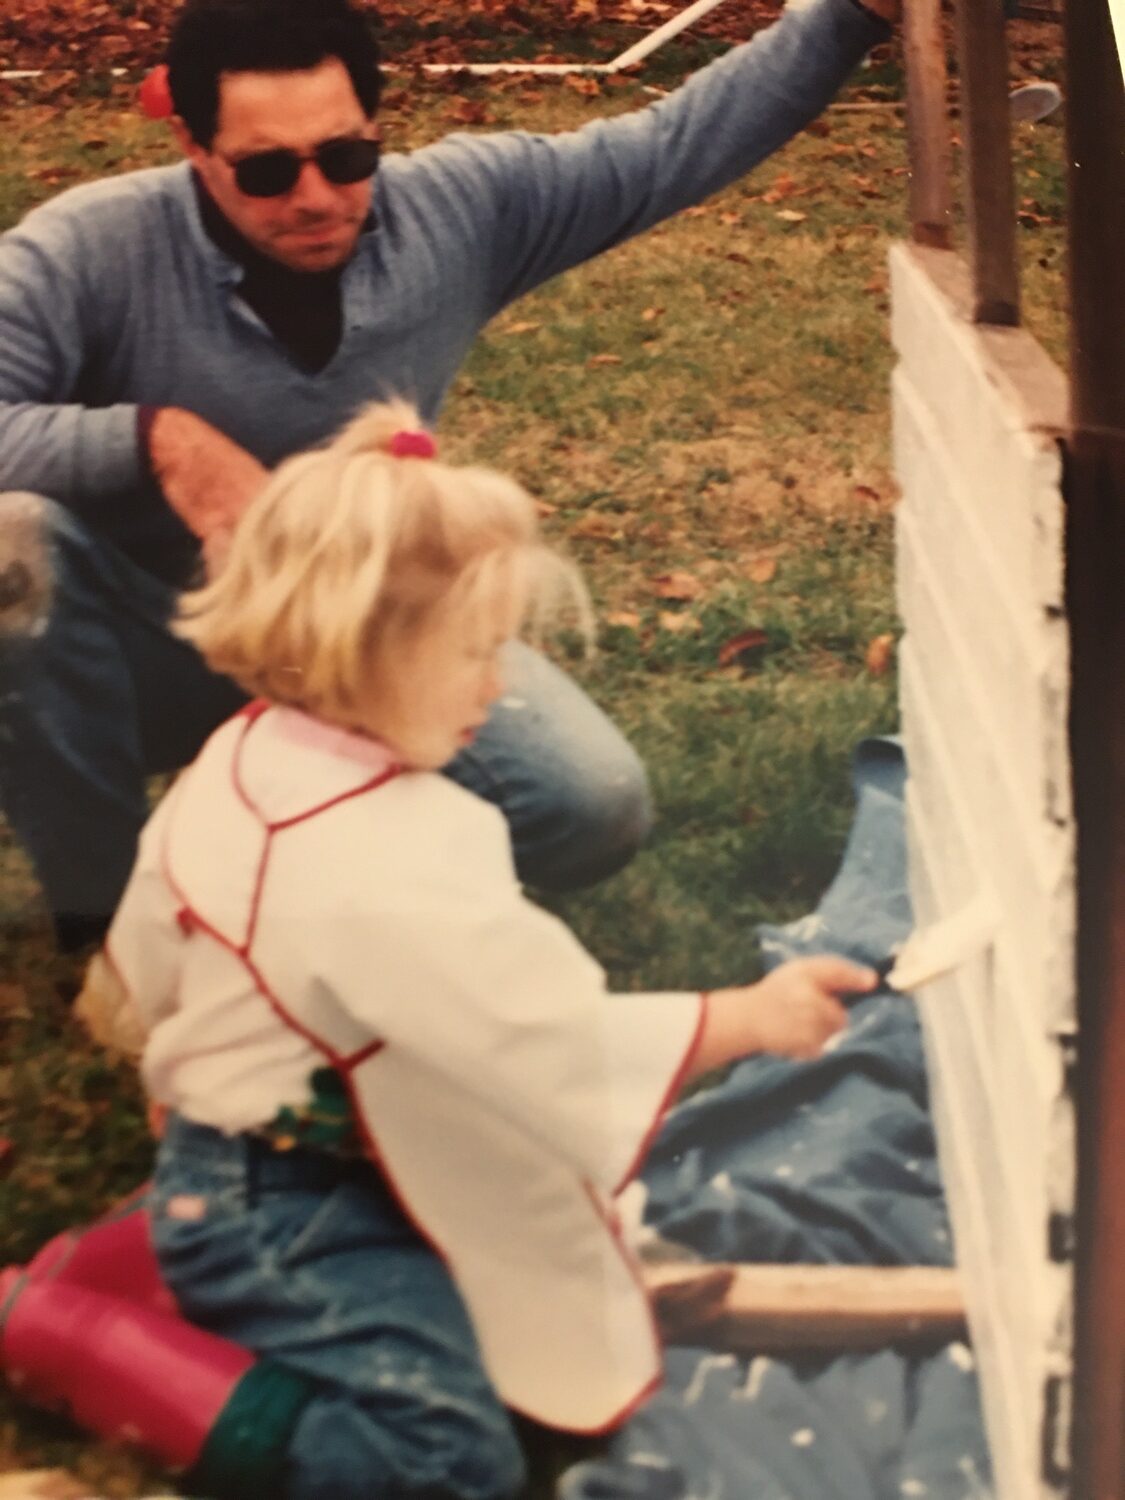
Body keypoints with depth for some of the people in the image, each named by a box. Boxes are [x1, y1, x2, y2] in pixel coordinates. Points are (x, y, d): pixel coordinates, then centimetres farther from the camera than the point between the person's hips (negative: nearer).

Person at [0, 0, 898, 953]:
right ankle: (106, 910, -13)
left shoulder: (460, 206, -9)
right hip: (143, 652, -3)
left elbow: (673, 145, -4)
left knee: (596, 812, -15)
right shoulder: (90, 253, -22)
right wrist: (155, 436, -40)